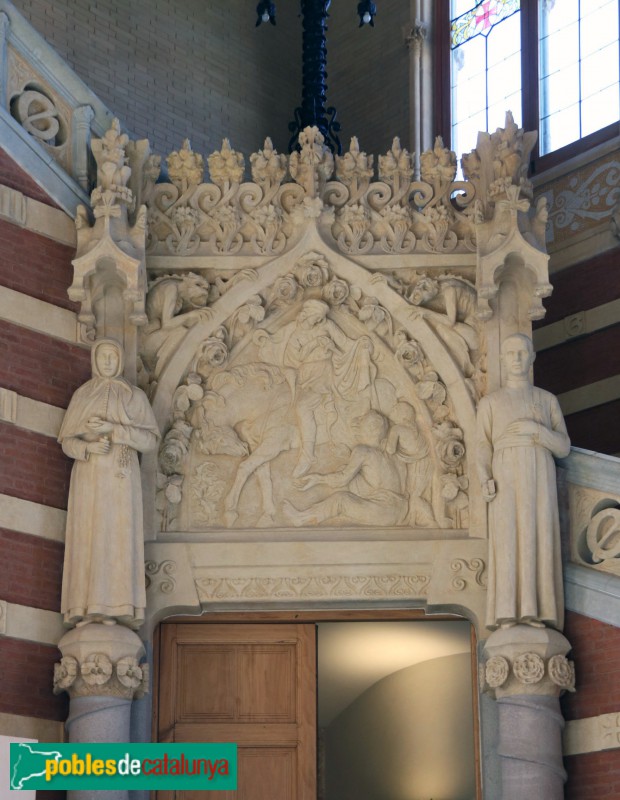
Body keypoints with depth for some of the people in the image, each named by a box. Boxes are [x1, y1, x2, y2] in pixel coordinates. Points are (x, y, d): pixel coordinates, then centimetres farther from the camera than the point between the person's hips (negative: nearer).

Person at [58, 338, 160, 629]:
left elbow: (151, 440, 0)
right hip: (89, 475, 2)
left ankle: (114, 610, -15)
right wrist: (90, 447, -13)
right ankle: (87, 610, -10)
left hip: (120, 475, -2)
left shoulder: (135, 396, 8)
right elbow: (67, 441, 10)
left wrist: (113, 429, -13)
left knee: (118, 537, -11)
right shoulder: (81, 396, 14)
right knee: (88, 539, -7)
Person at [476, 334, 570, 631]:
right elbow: (483, 449, 4)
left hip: (539, 480, 1)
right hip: (506, 480, -1)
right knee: (507, 542, -12)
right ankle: (507, 618, -13)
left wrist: (536, 430, -10)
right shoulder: (489, 403, 13)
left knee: (538, 542, -9)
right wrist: (485, 482, -14)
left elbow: (563, 448, 8)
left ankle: (536, 616, -9)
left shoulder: (549, 400, 16)